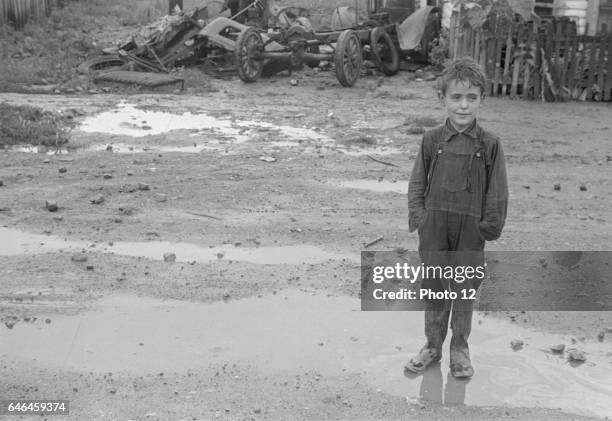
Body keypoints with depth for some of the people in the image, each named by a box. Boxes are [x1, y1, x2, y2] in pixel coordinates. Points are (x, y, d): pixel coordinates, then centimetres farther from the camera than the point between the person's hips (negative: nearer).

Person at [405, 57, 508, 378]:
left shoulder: (489, 144, -6)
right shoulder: (432, 140, -2)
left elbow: (497, 190, -1)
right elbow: (417, 182, 4)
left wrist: (491, 225, -4)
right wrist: (418, 215, -5)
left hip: (470, 229, -1)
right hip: (435, 227, 1)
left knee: (464, 290, 10)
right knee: (433, 288, 11)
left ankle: (459, 349, 28)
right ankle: (433, 345, 28)